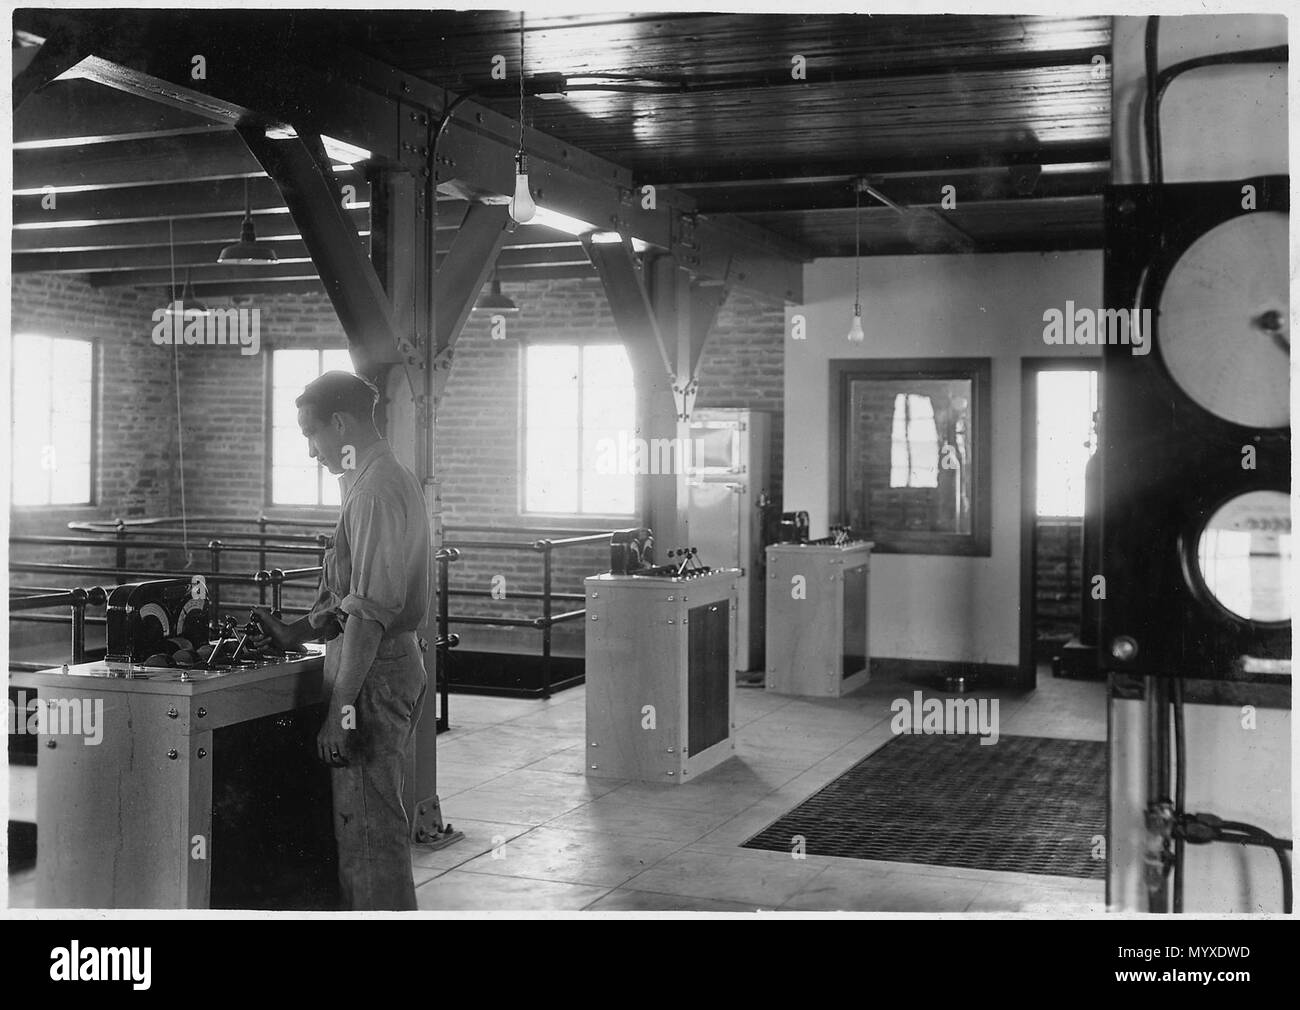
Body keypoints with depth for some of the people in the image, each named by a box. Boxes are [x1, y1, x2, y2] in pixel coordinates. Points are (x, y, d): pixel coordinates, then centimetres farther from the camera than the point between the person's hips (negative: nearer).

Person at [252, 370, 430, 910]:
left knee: (367, 826, -3)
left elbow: (369, 613, -23)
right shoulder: (393, 478, 15)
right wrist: (298, 632, 14)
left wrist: (340, 708, -23)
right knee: (377, 821, 18)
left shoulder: (374, 492, -18)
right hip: (395, 664, 10)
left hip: (373, 673, -10)